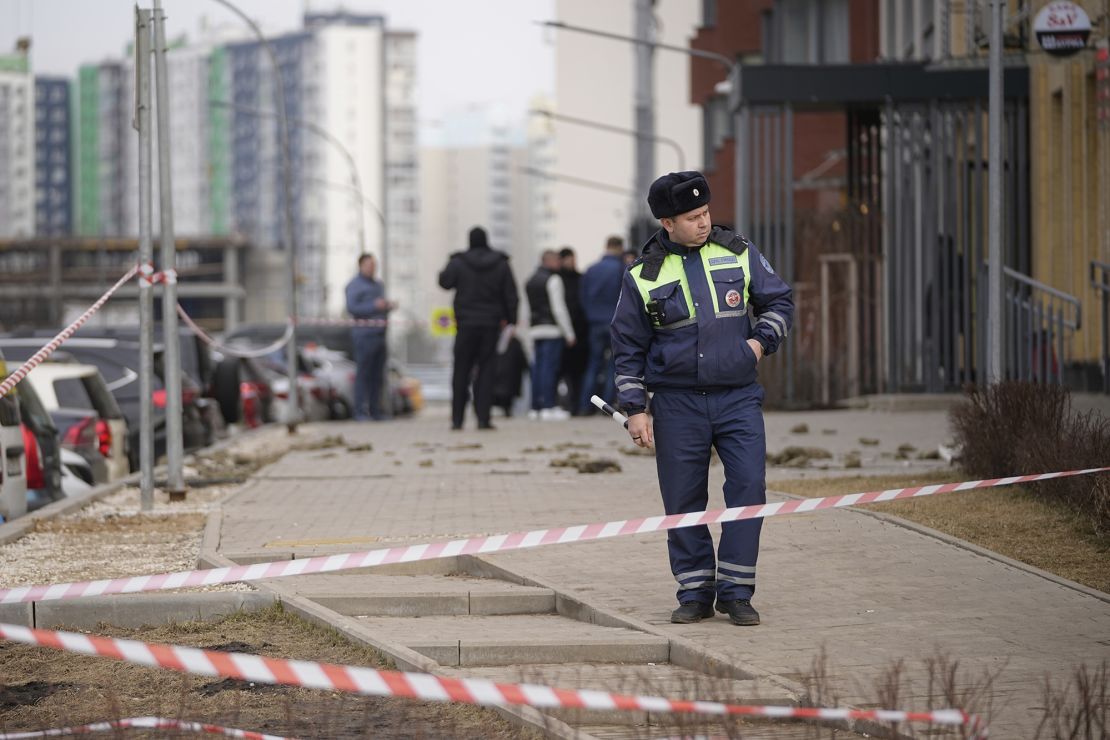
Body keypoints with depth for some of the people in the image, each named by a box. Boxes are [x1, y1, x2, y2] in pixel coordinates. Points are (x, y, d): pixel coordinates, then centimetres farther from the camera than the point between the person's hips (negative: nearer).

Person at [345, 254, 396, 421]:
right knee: (363, 373, -8)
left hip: (379, 333, 7)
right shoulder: (354, 285, -3)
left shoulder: (378, 285, 21)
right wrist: (375, 306, -19)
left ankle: (375, 410, 11)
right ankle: (360, 411, -6)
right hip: (364, 334, -7)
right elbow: (352, 308, -14)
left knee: (378, 375, 7)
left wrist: (389, 306, 7)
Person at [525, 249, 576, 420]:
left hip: (535, 329, 8)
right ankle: (548, 407, -12)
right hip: (552, 329, -8)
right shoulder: (553, 279, -9)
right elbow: (559, 308, -13)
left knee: (537, 368, 9)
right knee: (550, 367, -9)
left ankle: (535, 407, 10)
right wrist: (569, 334, -10)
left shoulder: (530, 281, 18)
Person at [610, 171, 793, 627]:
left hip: (738, 398, 1)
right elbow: (628, 346, 7)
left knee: (749, 488, -9)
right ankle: (695, 592, 13)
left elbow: (780, 301, 15)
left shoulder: (738, 253, 4)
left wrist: (761, 341, -3)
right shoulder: (644, 276, 1)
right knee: (683, 501, 2)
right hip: (677, 404, 0)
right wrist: (635, 409, 2)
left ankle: (736, 591, -1)